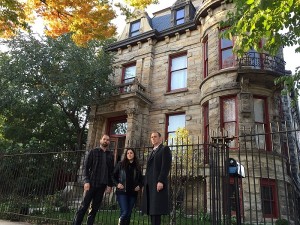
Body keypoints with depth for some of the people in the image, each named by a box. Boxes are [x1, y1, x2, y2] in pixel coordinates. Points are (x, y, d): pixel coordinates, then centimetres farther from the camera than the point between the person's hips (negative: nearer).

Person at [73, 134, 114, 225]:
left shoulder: (110, 155, 12)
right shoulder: (93, 152, 3)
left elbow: (111, 171, 11)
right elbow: (85, 167, -2)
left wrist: (110, 185, 3)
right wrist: (86, 181, -13)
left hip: (102, 185, 3)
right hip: (91, 184, -3)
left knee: (95, 208, 6)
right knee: (84, 206, -3)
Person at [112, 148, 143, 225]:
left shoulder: (137, 166, 9)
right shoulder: (121, 164, 2)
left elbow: (141, 179, 17)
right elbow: (113, 176, 5)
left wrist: (139, 186, 0)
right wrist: (117, 184, -10)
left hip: (133, 193, 3)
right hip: (122, 192, -3)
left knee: (129, 213, 6)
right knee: (124, 212, -13)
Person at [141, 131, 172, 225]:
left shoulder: (165, 149, 0)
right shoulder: (152, 152, 25)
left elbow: (166, 166, -13)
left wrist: (161, 181, -22)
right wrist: (145, 184, 14)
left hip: (158, 183, -8)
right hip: (150, 184, 8)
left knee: (156, 209, -9)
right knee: (151, 209, 8)